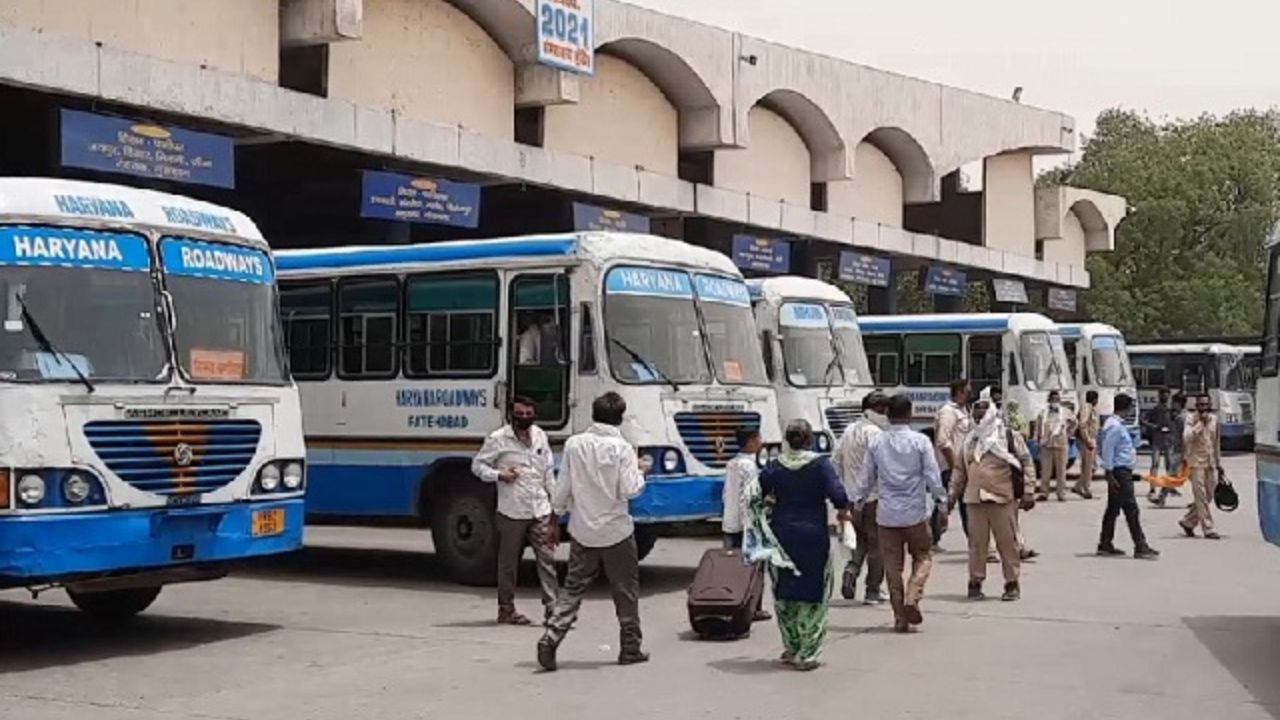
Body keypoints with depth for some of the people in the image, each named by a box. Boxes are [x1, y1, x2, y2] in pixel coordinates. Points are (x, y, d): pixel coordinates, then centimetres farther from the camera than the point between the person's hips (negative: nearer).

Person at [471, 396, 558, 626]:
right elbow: (477, 465, 2)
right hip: (512, 511, -4)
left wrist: (554, 502, 15)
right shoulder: (498, 439, -4)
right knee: (509, 562, 5)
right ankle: (506, 609, 14)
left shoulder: (540, 436, 11)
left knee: (547, 557, -2)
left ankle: (551, 607, -1)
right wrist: (499, 475, -15)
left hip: (540, 510, 4)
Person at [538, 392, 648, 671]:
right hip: (616, 531, -3)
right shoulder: (621, 448, -12)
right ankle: (630, 648, 18)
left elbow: (562, 487, 1)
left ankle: (551, 637, -9)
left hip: (582, 530, 3)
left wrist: (557, 511, 17)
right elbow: (629, 491, -14)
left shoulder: (574, 444, -2)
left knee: (573, 588, 7)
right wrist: (639, 472, 4)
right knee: (626, 591, 11)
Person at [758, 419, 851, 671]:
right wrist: (843, 510, 2)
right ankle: (806, 654, 1)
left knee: (784, 594, 17)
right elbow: (838, 494, -17)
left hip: (781, 536, 3)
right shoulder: (820, 464, -8)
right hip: (813, 537, -3)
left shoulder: (775, 467, 0)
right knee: (813, 596, 5)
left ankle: (792, 647, 24)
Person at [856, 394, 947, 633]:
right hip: (915, 513, -2)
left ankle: (900, 618, 9)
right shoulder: (920, 442, -6)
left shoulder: (877, 443, 2)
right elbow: (933, 477, -5)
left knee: (893, 565, 8)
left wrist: (857, 504, 17)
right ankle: (912, 599, -9)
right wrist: (941, 504, 4)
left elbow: (866, 477, 8)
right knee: (922, 557, 13)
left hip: (887, 514, 2)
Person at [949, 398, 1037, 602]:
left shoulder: (1010, 437, 2)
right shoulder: (970, 441, 16)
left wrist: (1028, 489, -6)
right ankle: (975, 582, 12)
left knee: (1007, 542, 1)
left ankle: (1012, 583, 10)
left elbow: (1026, 463, 1)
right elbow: (960, 470, 20)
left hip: (1003, 499, -3)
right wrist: (954, 493, 16)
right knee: (976, 543, 4)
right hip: (975, 500, 4)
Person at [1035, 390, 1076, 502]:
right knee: (1045, 470, -1)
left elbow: (1074, 423, 20)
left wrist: (1069, 434, 12)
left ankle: (1061, 493, 7)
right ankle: (1043, 492, 5)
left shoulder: (1066, 413, 5)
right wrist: (1038, 439, 3)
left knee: (1061, 470, 2)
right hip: (1046, 445, 0)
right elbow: (1038, 427, 11)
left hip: (1061, 445, 0)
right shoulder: (1043, 413, 4)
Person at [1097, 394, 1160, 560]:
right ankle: (1140, 547, -8)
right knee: (1131, 509, -9)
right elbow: (1107, 450, -19)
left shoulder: (1116, 424, 14)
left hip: (1122, 471, 11)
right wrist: (1110, 474, -19)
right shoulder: (1115, 426, -16)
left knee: (1113, 509, 13)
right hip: (1119, 471, -11)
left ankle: (1105, 545, 17)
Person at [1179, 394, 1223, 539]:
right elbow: (1187, 438, -25)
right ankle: (1208, 529, -4)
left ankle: (1188, 522, 25)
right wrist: (1200, 423, -23)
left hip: (1211, 464, 6)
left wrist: (1219, 463, 19)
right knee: (1201, 497, -6)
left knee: (1208, 497, 10)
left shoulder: (1214, 419, 10)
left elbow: (1217, 443, 19)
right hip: (1197, 463, -6)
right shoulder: (1192, 421, -7)